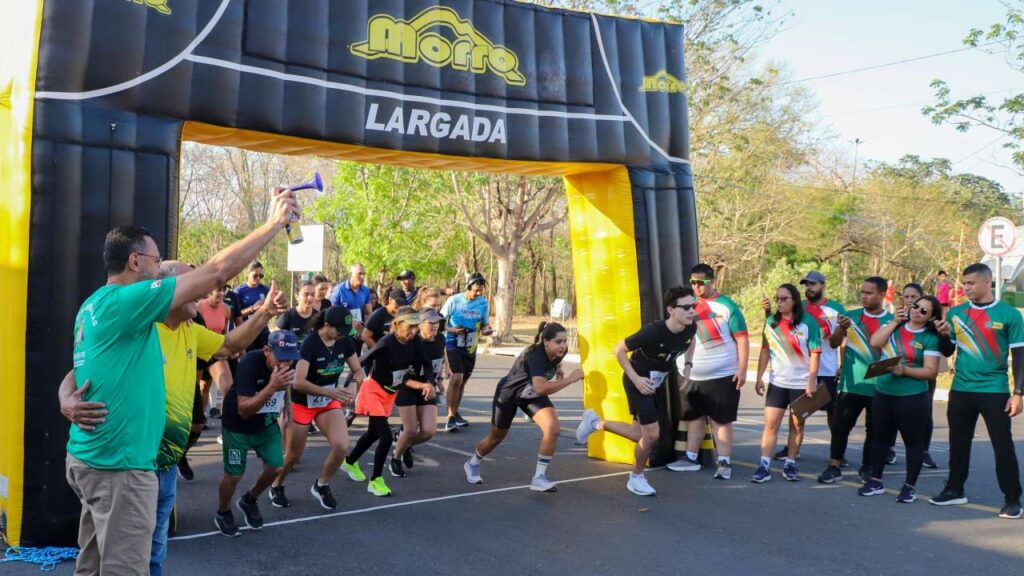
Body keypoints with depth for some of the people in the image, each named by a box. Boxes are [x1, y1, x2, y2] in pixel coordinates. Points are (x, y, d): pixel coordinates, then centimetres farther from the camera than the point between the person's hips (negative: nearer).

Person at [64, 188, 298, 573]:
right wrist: (275, 223, -14)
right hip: (119, 464, -10)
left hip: (92, 457, 10)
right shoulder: (123, 301, -17)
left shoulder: (96, 304, 11)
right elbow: (217, 272, -19)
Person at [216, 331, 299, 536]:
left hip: (267, 423, 5)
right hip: (237, 426, -5)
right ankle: (223, 514, 33)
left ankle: (249, 501, 31)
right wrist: (272, 387, -46)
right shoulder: (250, 363, -34)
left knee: (276, 467, 1)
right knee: (234, 474, 3)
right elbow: (243, 410, -36)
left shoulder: (289, 363, -17)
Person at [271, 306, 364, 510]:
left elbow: (358, 370, 2)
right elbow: (298, 382, -30)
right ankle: (276, 487, 40)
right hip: (302, 403, -4)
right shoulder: (310, 344, -25)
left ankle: (321, 486, 12)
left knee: (342, 446, -14)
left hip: (330, 402, 4)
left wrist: (351, 387, -20)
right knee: (294, 454, 9)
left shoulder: (345, 342, -8)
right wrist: (330, 391, -37)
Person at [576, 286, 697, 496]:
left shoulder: (690, 329, -14)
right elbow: (619, 349, -22)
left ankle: (595, 423, 35)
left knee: (640, 435, 13)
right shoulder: (653, 331, -33)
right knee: (652, 434, -9)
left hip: (656, 383, 7)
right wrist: (636, 379, -24)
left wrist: (687, 365, 3)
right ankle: (636, 478, 17)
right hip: (638, 381, -7)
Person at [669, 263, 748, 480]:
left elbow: (742, 338, -8)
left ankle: (724, 462, 7)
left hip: (722, 375, -5)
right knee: (694, 417, 14)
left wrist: (742, 369, -14)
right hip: (693, 376, 6)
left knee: (721, 420, 1)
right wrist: (684, 364, 11)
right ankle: (691, 458, 25)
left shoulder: (726, 306, -7)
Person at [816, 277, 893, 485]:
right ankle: (834, 467, 9)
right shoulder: (851, 316, 3)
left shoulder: (892, 321, 0)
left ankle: (867, 468, 23)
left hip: (879, 387, -1)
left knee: (874, 429, 9)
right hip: (851, 384, 1)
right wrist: (841, 328, -18)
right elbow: (833, 343, 0)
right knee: (840, 425, 1)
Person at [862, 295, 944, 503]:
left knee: (913, 441, 5)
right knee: (881, 437, 13)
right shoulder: (895, 326, 6)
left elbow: (931, 371, -11)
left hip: (912, 397, -4)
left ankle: (910, 486, 17)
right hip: (882, 393, 5)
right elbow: (874, 343, -7)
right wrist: (895, 322, -7)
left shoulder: (930, 338, -7)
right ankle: (875, 481, 24)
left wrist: (905, 370, -24)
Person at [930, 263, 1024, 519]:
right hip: (960, 390, 4)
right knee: (958, 442, 13)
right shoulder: (955, 313, 5)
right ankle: (955, 490, 26)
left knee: (1003, 445, 2)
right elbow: (947, 352, 12)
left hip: (995, 391, -4)